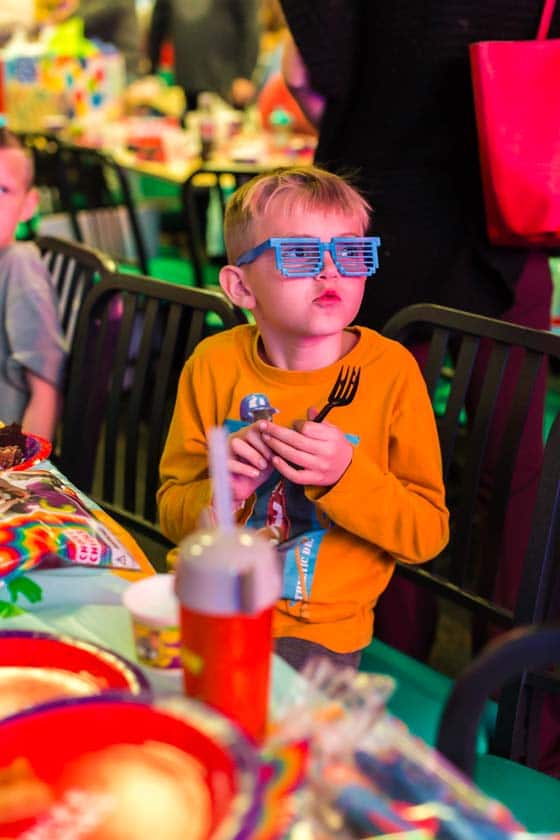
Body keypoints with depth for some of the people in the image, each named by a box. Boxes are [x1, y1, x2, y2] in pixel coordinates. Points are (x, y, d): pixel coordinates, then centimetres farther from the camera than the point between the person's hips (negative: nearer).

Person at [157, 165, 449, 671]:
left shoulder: (390, 370, -9)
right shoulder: (215, 363, -2)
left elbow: (429, 535, -8)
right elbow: (173, 516, 3)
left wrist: (345, 475, -24)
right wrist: (223, 493, -18)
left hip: (312, 630, -3)